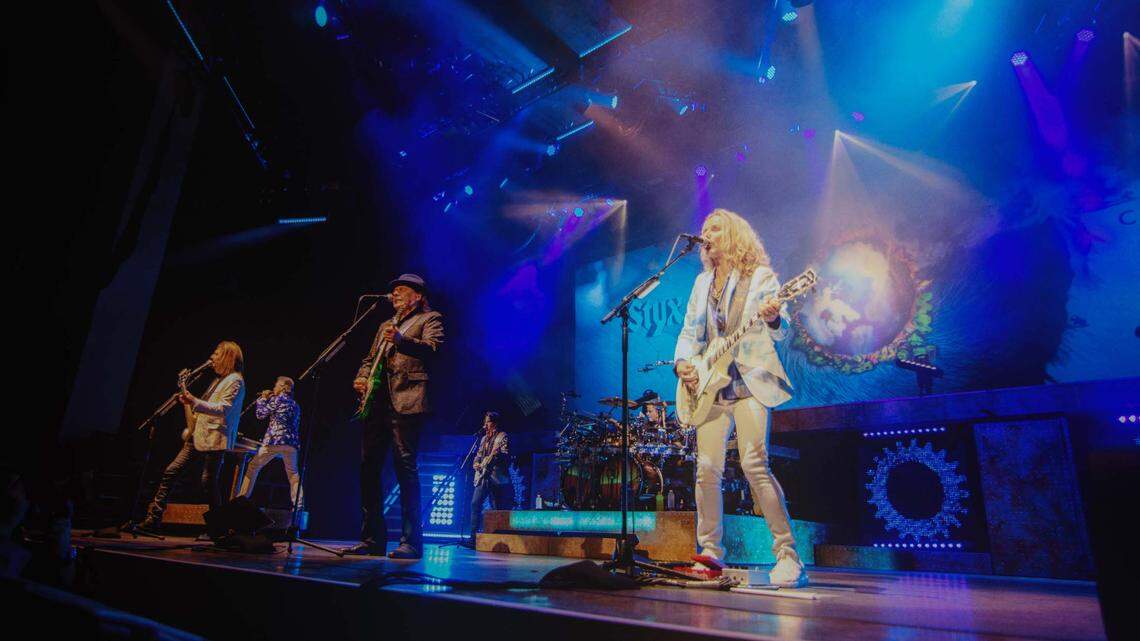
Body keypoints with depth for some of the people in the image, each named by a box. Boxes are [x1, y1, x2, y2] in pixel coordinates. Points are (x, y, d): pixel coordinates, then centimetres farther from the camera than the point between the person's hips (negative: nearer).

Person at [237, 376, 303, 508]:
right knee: (293, 474, 10)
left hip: (274, 441, -5)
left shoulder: (278, 399, -1)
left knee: (253, 467, 10)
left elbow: (260, 414, 4)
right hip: (291, 442, 5)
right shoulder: (295, 405, 18)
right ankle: (298, 505, 2)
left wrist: (263, 399, 17)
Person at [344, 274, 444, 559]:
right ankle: (372, 539, 12)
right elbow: (370, 358, 30)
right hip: (377, 401, 7)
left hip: (406, 401, -7)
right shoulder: (386, 325, 30)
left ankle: (411, 541, -7)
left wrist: (401, 341, -28)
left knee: (405, 466, -12)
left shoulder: (430, 318, 8)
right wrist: (361, 378, 8)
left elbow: (431, 348, -10)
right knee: (368, 466, 3)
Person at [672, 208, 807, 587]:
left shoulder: (761, 276, 2)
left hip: (750, 382, -5)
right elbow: (690, 331, 17)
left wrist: (773, 319, -31)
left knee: (754, 464, -17)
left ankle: (787, 555, -6)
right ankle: (711, 553, 14)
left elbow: (781, 332, -8)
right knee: (707, 469, 1)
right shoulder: (703, 282, 19)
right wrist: (682, 362, -2)